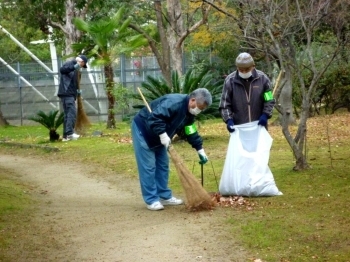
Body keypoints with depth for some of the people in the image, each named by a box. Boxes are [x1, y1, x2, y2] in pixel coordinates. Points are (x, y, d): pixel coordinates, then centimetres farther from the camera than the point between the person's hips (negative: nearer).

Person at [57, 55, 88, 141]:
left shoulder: (74, 67, 25)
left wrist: (77, 89, 18)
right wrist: (74, 67, -32)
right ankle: (70, 133, -27)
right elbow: (62, 70, -24)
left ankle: (66, 136, 10)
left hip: (70, 94, 10)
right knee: (72, 112, -18)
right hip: (67, 93, -10)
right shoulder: (69, 63, -4)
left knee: (68, 114, 9)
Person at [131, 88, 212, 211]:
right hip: (143, 129, -10)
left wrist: (200, 151, 5)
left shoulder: (189, 113, 0)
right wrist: (163, 135, -37)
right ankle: (151, 200, -6)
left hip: (157, 137, 10)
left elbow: (192, 133, 10)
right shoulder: (174, 103, -31)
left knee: (163, 165, 11)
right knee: (148, 166, -9)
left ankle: (165, 196, 18)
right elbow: (154, 117, -37)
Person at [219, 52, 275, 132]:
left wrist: (265, 115, -13)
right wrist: (228, 119, -17)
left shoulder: (262, 78, -4)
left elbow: (269, 100, 2)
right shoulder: (230, 80, -7)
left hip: (258, 125, 1)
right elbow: (224, 104, -3)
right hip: (238, 127, -1)